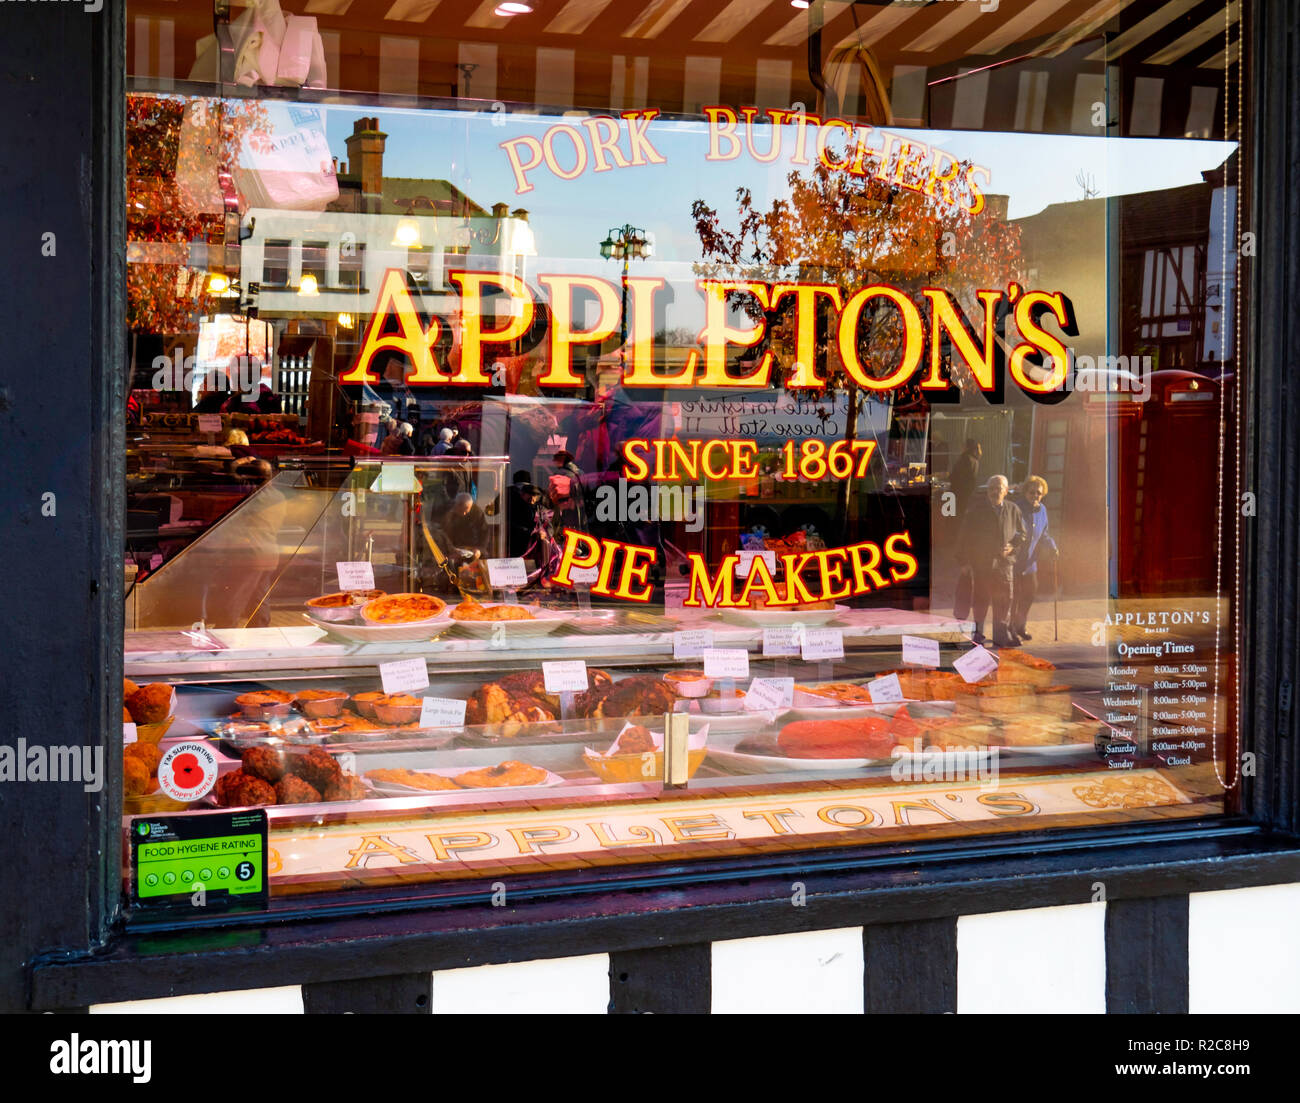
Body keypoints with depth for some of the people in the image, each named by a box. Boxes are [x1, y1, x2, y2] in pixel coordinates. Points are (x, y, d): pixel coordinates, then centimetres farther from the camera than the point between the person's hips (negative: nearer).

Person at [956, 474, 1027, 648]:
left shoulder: (1012, 509, 7)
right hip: (980, 562, -2)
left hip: (1004, 561, 2)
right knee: (980, 599, 2)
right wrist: (965, 560, -2)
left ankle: (1002, 635, 10)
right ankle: (977, 635, 12)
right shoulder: (976, 508, 1)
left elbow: (1021, 534, 17)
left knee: (1004, 599, 2)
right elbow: (965, 535, 3)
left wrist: (1012, 547, -2)